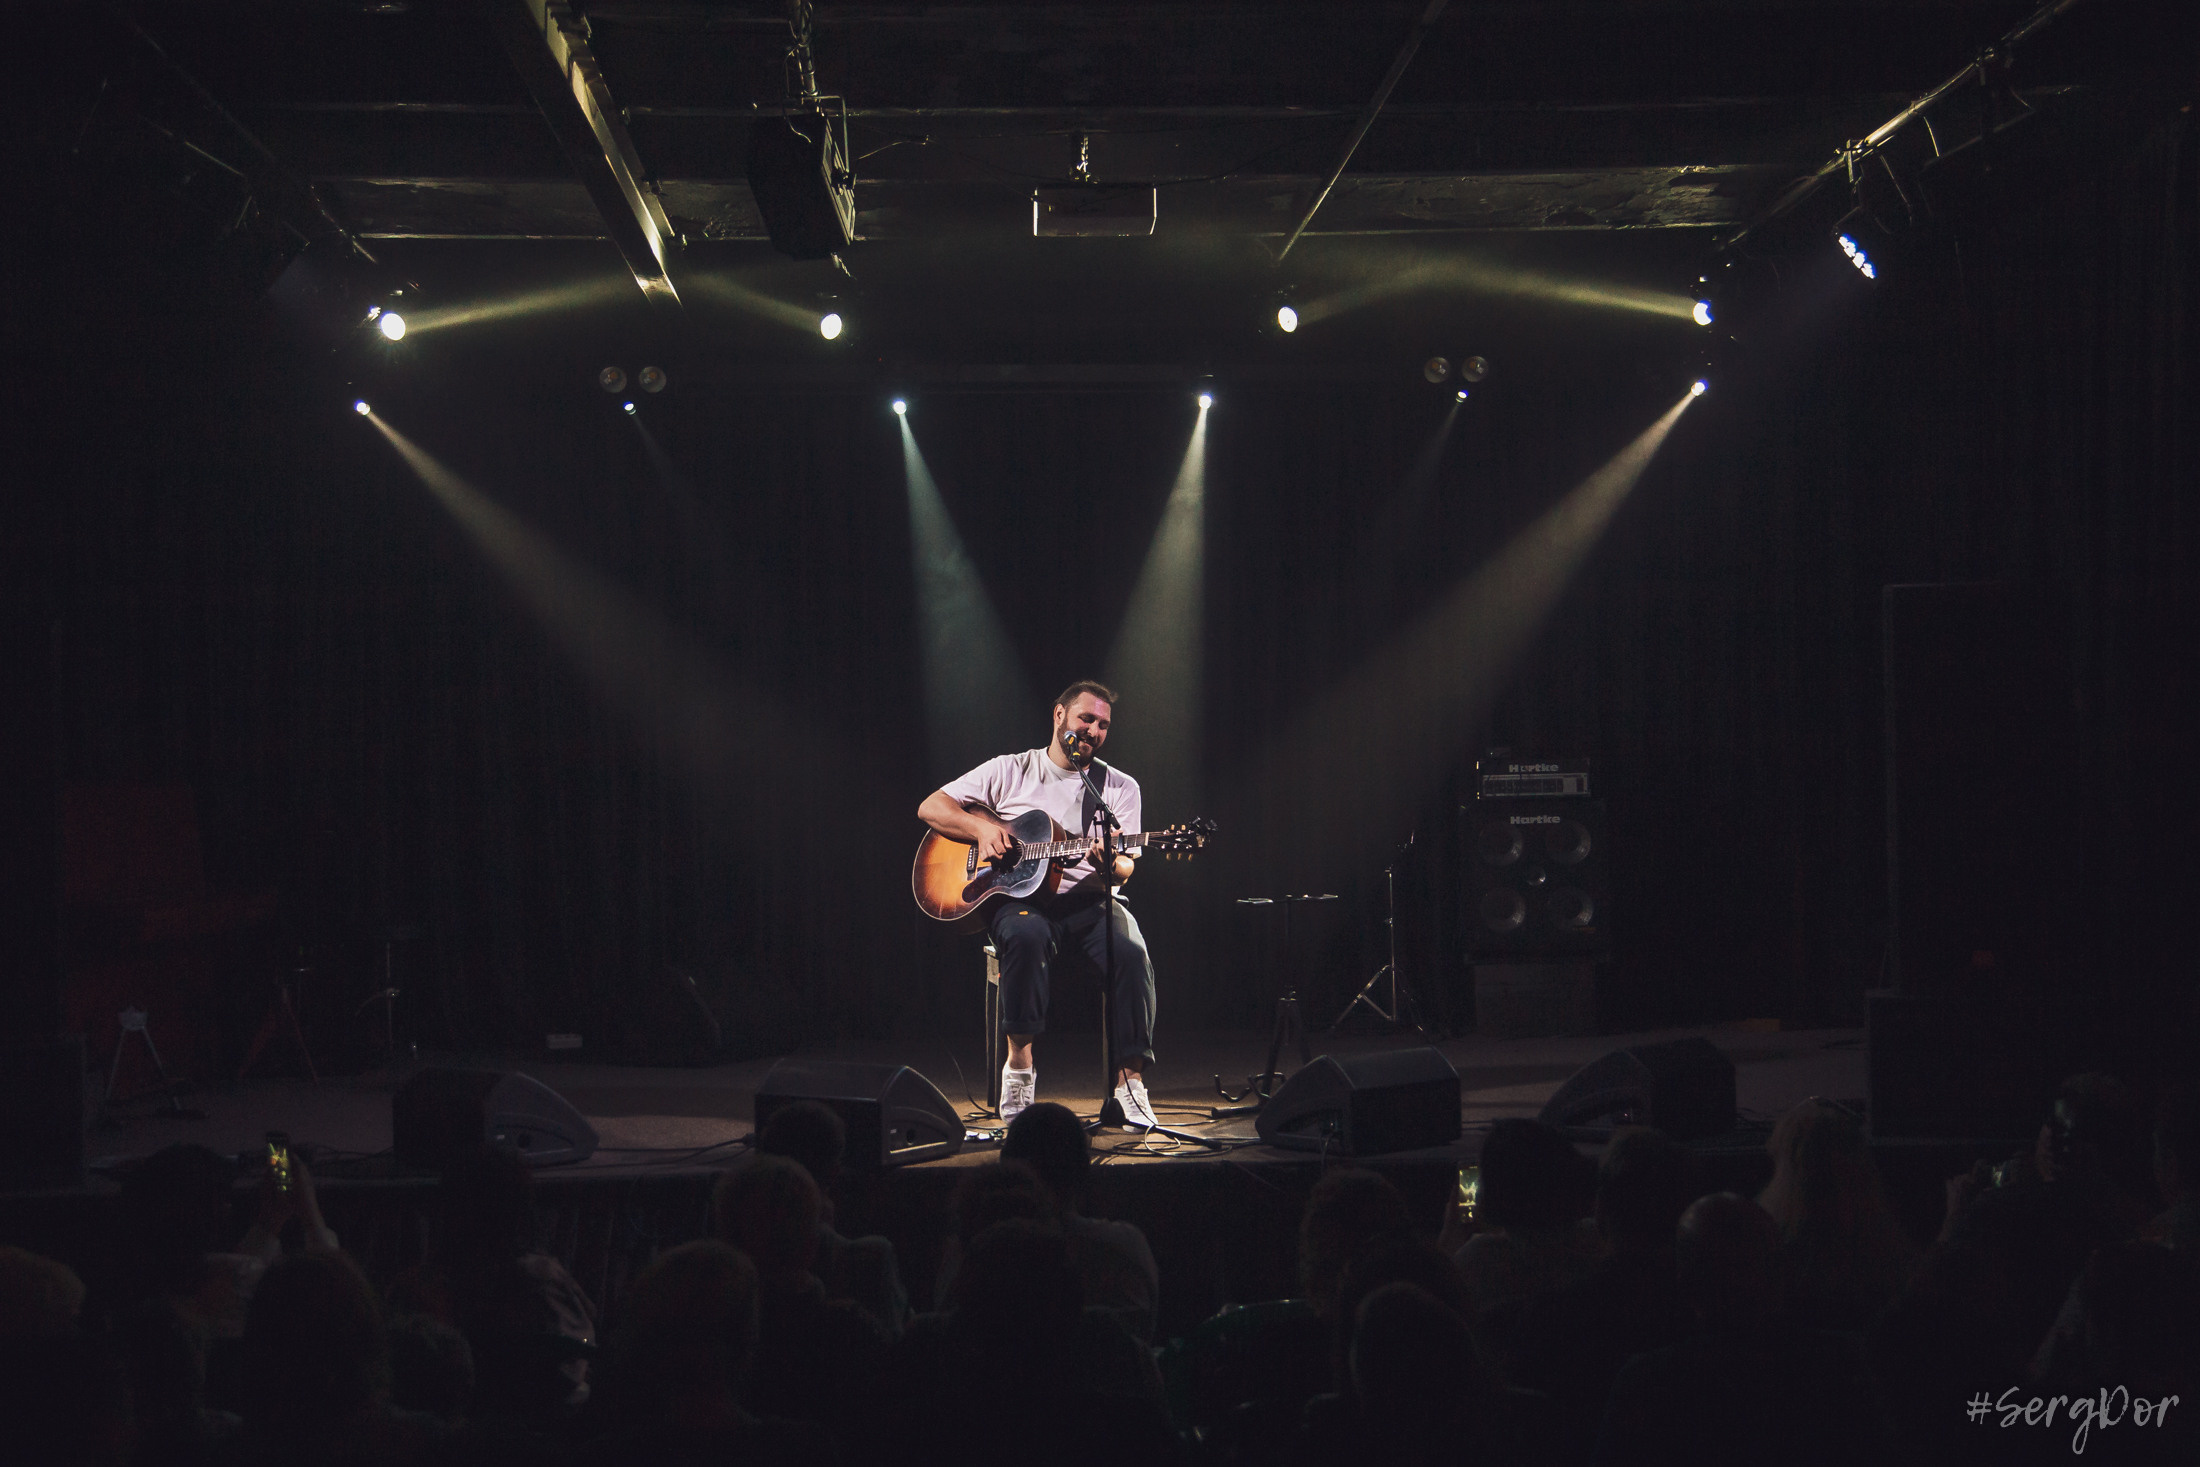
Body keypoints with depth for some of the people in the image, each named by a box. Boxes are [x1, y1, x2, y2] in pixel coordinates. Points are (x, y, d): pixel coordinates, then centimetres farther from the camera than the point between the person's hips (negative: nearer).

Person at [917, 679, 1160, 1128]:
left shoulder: (1120, 788, 11)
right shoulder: (1011, 771, 8)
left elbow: (1124, 870, 2)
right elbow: (931, 807, 6)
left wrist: (1112, 864, -22)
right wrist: (980, 827, -11)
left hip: (1087, 900, 2)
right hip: (1020, 898, -2)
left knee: (1131, 950, -31)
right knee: (1027, 934, -38)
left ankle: (1129, 1081, -25)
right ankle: (1019, 1064, -25)